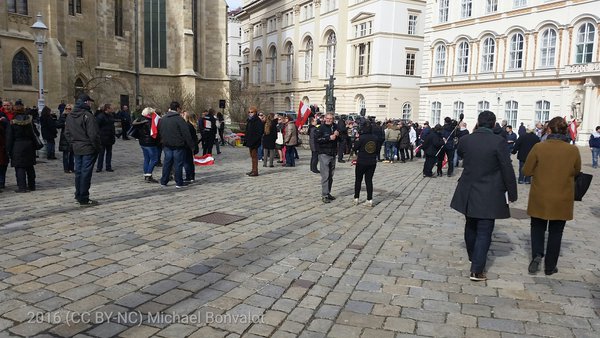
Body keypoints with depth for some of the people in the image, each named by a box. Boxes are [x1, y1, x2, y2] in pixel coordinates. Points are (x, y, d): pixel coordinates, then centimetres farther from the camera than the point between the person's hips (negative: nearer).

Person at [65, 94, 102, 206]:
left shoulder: (69, 116, 8)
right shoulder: (87, 116, -17)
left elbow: (67, 133, 12)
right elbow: (93, 134, -20)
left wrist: (73, 143, 16)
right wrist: (98, 147, -10)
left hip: (76, 149, 8)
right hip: (88, 149, -7)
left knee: (78, 172, 16)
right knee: (86, 173, -2)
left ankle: (78, 196, 26)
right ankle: (84, 199, 3)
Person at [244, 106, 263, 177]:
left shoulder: (258, 121, -13)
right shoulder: (249, 121, 15)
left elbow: (259, 133, -20)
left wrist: (253, 141, -24)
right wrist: (246, 139, 14)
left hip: (254, 142, -9)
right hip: (249, 142, 9)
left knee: (254, 156, -5)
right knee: (252, 156, 14)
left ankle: (255, 171, -1)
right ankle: (253, 170, 22)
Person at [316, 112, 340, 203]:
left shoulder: (335, 127, 11)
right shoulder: (321, 128, -6)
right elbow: (317, 139, -16)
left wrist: (337, 134, -5)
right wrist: (329, 138, -19)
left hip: (333, 154, 6)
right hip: (324, 154, -6)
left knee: (331, 176, 12)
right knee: (325, 175, -9)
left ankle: (328, 193, 21)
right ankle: (324, 195, -6)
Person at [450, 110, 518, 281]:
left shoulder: (465, 140, -5)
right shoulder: (498, 141, -16)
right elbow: (507, 169, -13)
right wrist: (512, 193, -2)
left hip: (468, 193, 4)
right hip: (489, 195, -4)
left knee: (471, 227, 21)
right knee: (484, 232, 2)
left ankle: (474, 259, 39)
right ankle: (477, 270, 2)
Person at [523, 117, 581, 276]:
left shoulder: (539, 147, -14)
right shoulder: (573, 150, -9)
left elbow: (527, 170, -8)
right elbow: (576, 172, 7)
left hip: (540, 198, -1)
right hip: (562, 199, 1)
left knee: (537, 227, 19)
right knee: (555, 232, 13)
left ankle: (537, 254, -3)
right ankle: (550, 267, 20)